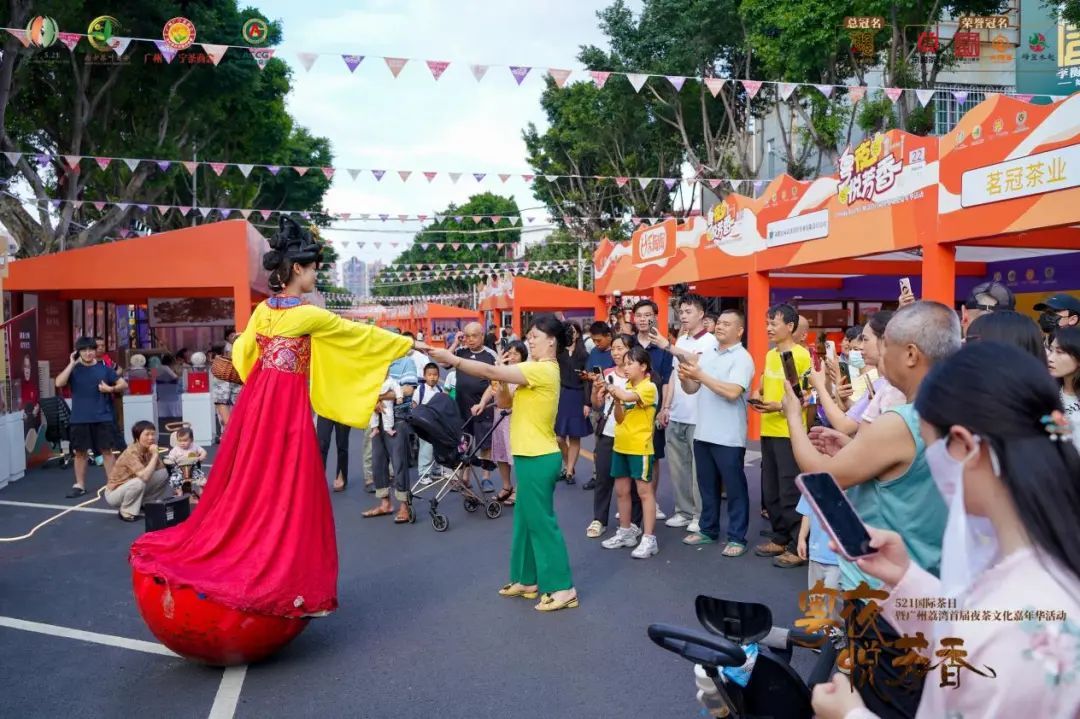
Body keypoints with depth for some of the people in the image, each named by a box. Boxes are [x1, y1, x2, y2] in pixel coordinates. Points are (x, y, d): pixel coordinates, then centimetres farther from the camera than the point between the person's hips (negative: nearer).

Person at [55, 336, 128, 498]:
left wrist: (110, 389, -14)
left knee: (107, 450, 2)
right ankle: (80, 485, 20)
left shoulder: (104, 368, 2)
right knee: (80, 452, 9)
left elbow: (124, 385, 5)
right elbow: (59, 383, -14)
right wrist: (72, 363, -13)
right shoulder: (74, 369, 3)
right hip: (79, 419, 1)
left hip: (103, 418, -1)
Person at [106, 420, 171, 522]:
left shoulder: (149, 450, -7)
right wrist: (155, 455, -36)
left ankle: (144, 504, 6)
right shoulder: (131, 452, -29)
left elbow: (162, 470, -8)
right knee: (139, 482, -37)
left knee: (164, 474, -9)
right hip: (114, 493, -7)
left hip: (135, 489, 7)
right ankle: (126, 512, -11)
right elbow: (144, 477, -41)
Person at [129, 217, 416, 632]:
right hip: (288, 406, -7)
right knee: (287, 491, -1)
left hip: (256, 400, 7)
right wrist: (410, 345, 7)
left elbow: (242, 353, 21)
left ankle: (237, 569, 19)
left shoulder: (262, 311, 9)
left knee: (249, 485, 13)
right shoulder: (308, 315, -11)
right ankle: (282, 581, 4)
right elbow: (361, 333, -4)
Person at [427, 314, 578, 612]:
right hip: (531, 456, 10)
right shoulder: (536, 370, 14)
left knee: (542, 523, -3)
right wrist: (502, 383, -6)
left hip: (538, 458, -10)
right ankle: (527, 580, 26)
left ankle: (562, 587, 5)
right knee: (526, 521, 16)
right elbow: (505, 402, 13)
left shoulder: (543, 369, -18)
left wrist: (451, 359, -19)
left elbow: (490, 371, -23)